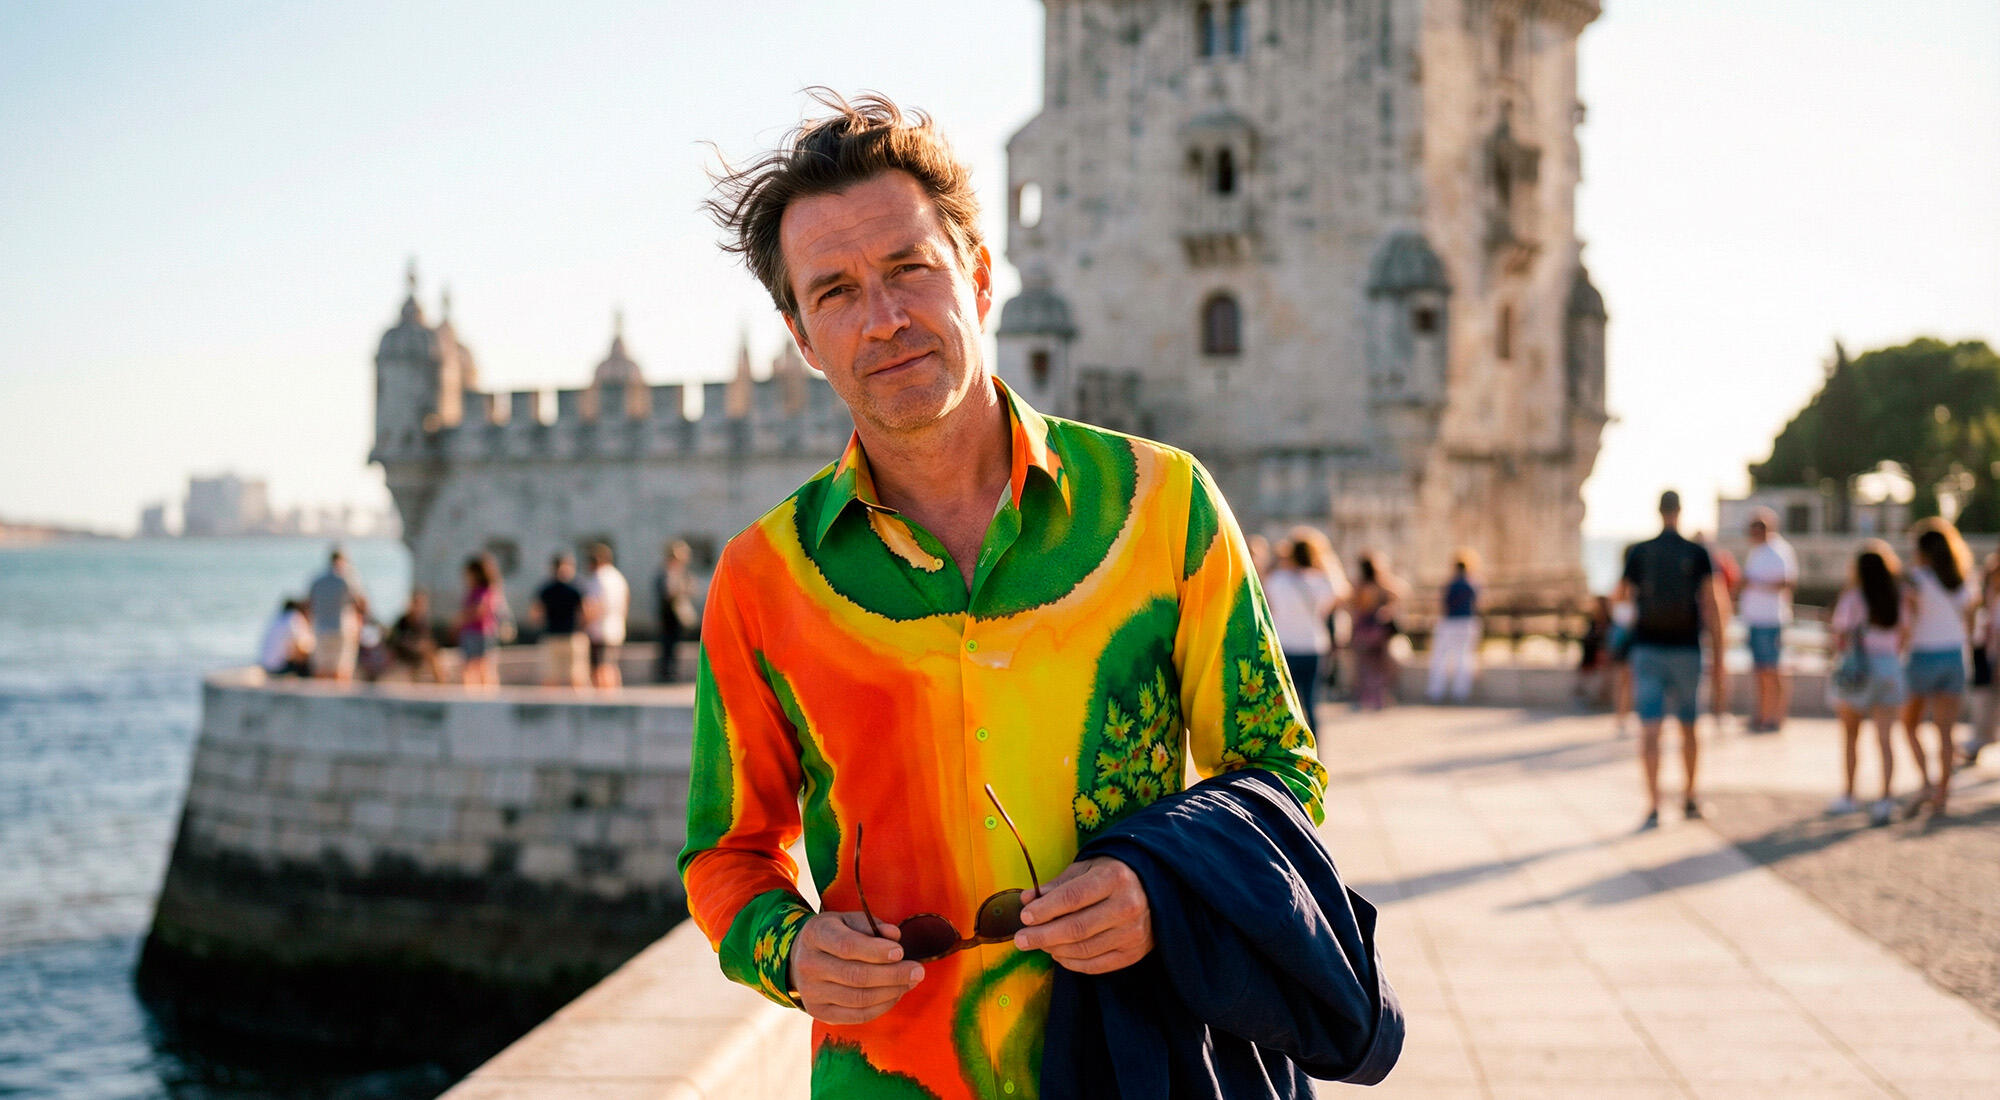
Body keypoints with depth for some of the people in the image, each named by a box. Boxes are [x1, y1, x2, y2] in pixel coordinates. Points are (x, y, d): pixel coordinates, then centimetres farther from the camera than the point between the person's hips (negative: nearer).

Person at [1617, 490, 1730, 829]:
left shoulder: (1638, 553, -2)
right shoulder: (1697, 554, -4)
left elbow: (1621, 595, 10)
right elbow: (1711, 608, -6)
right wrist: (1717, 661, -2)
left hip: (1647, 649, -1)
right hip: (1685, 651, 1)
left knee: (1650, 730, -5)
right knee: (1688, 726, 17)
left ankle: (1653, 805, -15)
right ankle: (1689, 798, 28)